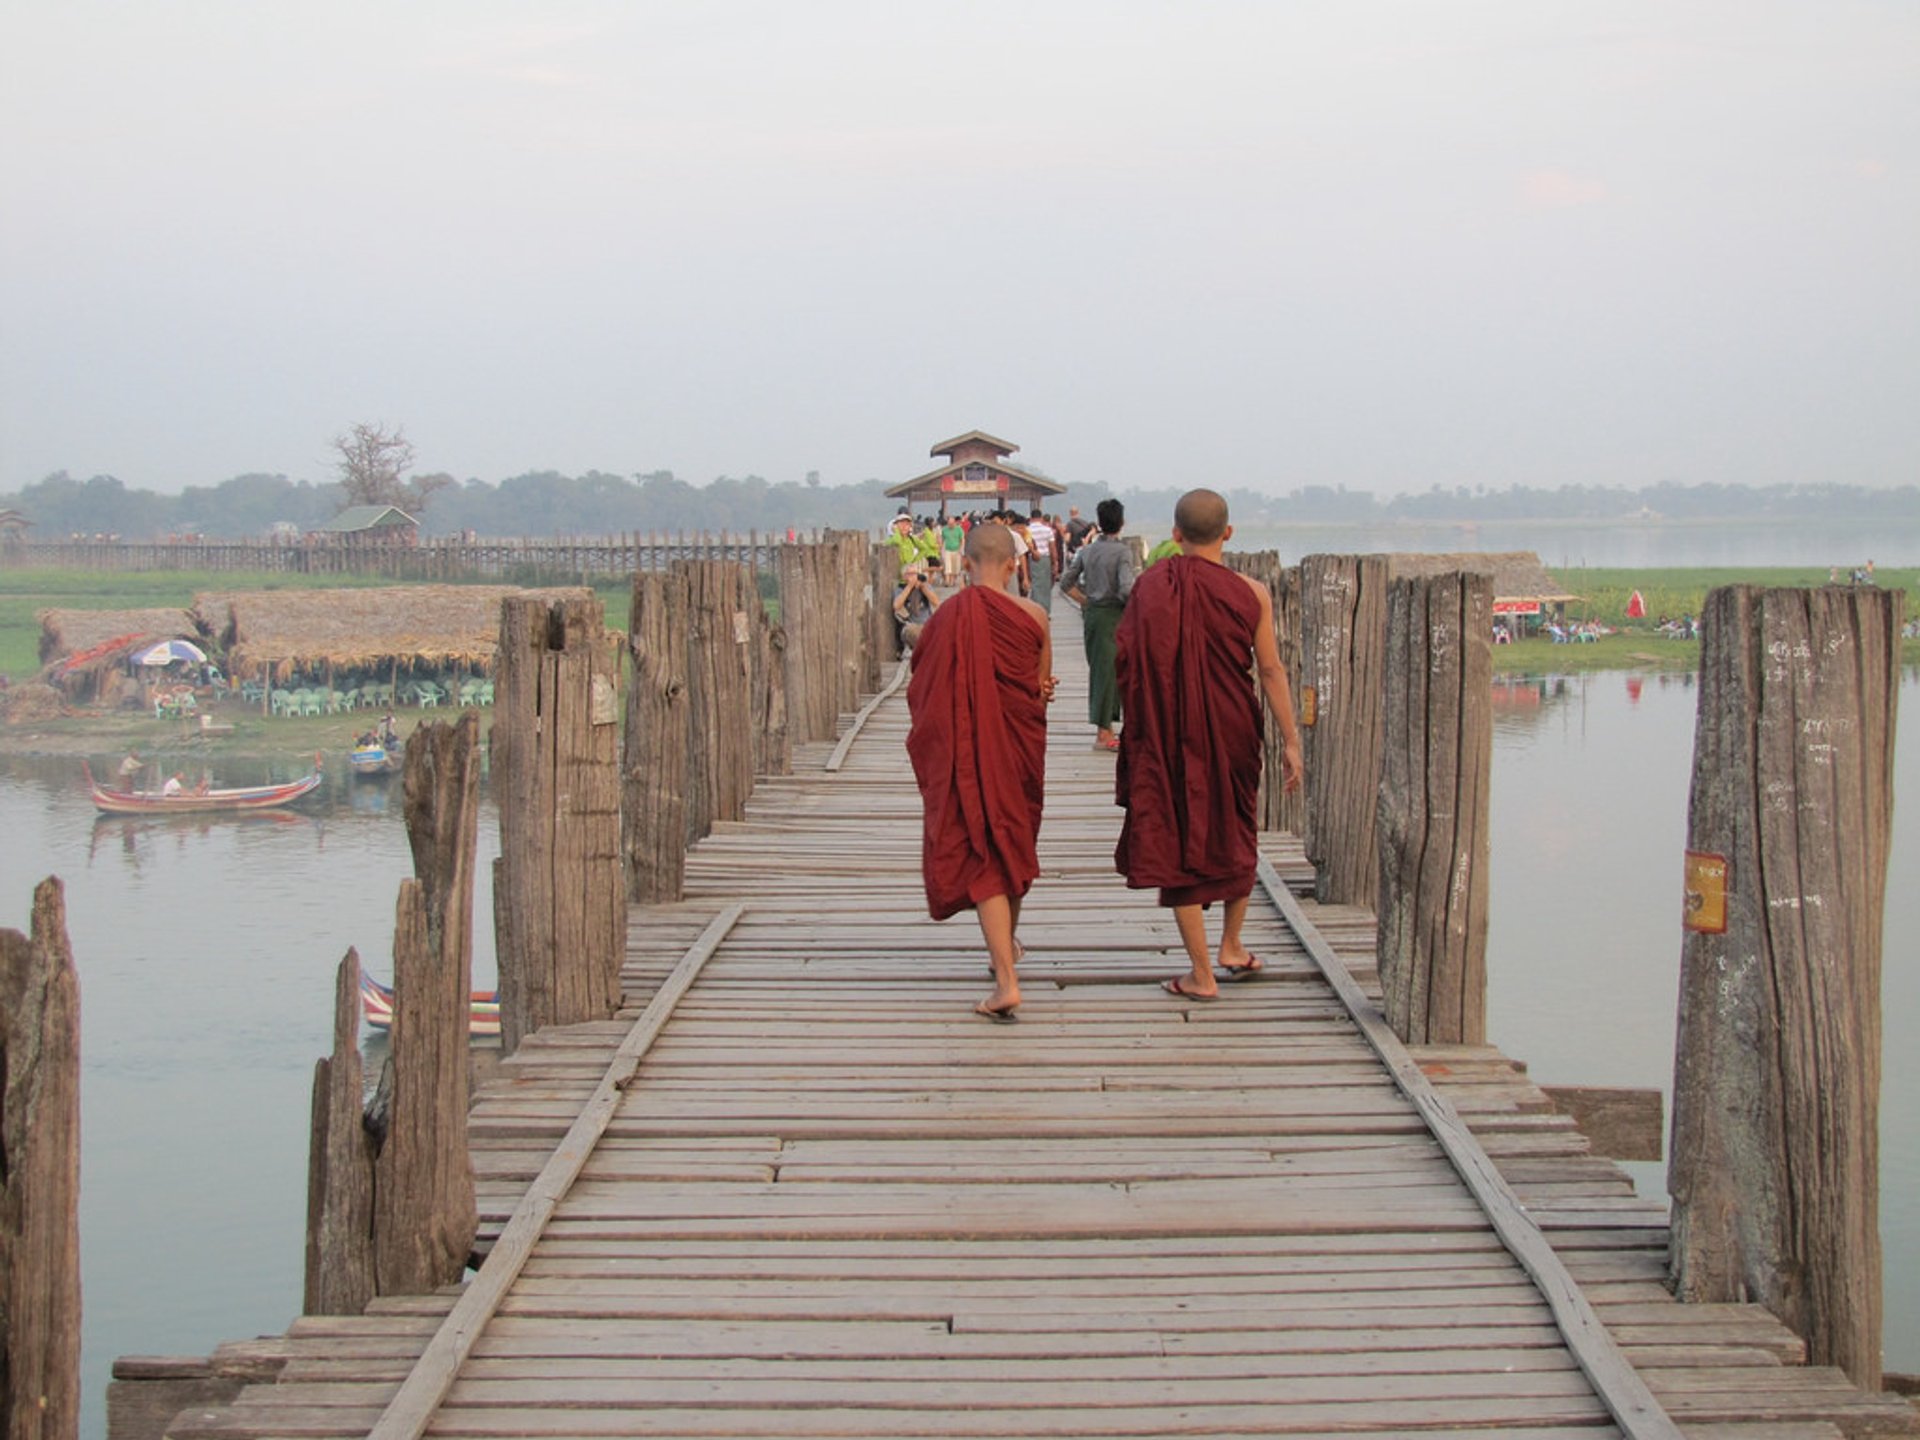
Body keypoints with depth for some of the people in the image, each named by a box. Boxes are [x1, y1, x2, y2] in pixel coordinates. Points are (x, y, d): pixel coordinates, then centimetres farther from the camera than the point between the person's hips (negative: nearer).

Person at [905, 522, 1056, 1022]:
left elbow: (922, 691, -3)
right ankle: (1007, 945, 44)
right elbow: (1043, 687, 1)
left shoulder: (947, 618, -12)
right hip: (1021, 747, 3)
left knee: (981, 854, -1)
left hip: (966, 751, -3)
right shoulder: (1033, 616, -8)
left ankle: (1006, 980, -12)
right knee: (1015, 844, 23)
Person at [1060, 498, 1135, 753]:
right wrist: (1131, 606, -6)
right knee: (1109, 670, -2)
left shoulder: (1087, 550, 6)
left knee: (1097, 669, 15)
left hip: (1091, 614, 6)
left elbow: (1067, 583, 8)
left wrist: (1086, 602, 13)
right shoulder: (1123, 551, -13)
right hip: (1113, 616, -6)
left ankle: (1105, 727, 24)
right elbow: (1126, 588, -24)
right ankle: (1103, 732, -1)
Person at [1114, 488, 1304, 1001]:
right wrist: (1290, 740, 1)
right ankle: (1231, 947, 33)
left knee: (1178, 844, 6)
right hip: (1233, 734, 1)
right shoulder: (1250, 592, -7)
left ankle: (1202, 973, 6)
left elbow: (1123, 662, -5)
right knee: (1236, 836, 23)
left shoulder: (1149, 588, -7)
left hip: (1168, 739, -1)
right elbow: (1271, 671, -5)